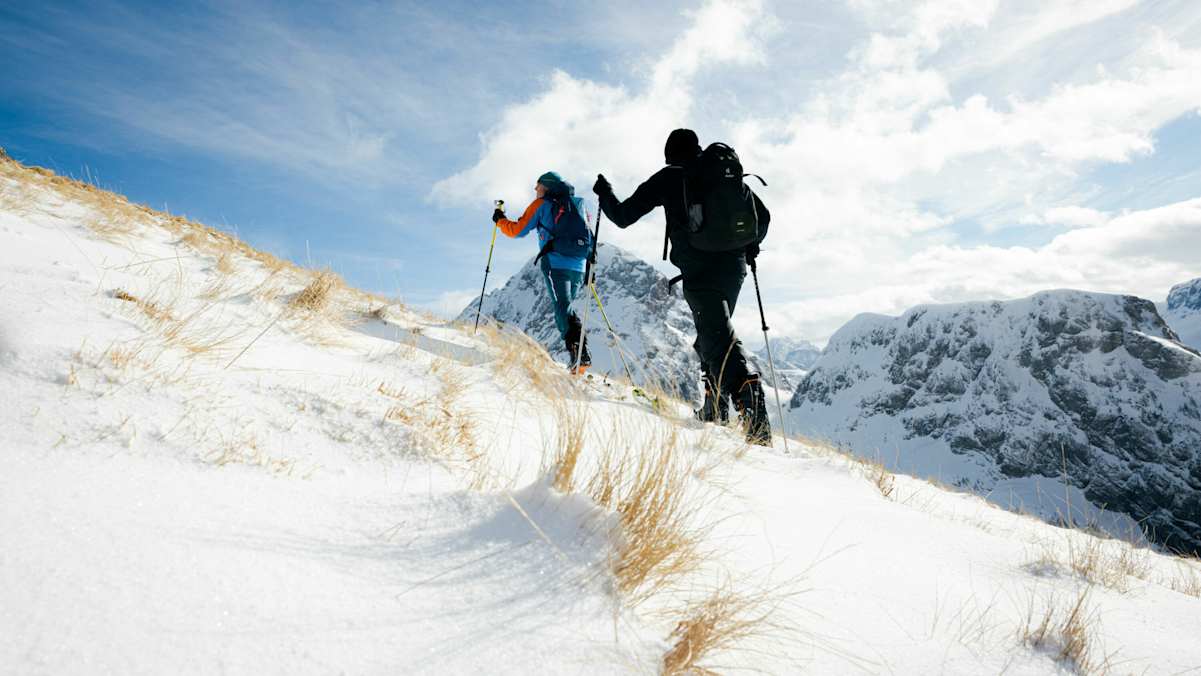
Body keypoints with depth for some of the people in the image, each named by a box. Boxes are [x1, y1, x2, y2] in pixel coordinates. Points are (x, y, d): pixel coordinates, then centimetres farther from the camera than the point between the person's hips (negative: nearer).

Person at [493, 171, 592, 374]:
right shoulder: (577, 204, 25)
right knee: (566, 309, 14)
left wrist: (500, 220, 26)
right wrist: (588, 265, 26)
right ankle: (581, 353, 1)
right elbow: (588, 238, 23)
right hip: (578, 266, 6)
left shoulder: (542, 204, 9)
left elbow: (517, 230, 8)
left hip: (556, 264, -5)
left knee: (563, 309, -13)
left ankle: (579, 353, -31)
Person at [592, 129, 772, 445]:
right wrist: (748, 247, 33)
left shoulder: (668, 178, 5)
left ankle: (754, 415, -27)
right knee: (710, 337, 21)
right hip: (734, 268, 6)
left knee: (722, 341, -12)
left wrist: (604, 192, 27)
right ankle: (715, 409, 23)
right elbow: (762, 215, 15)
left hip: (699, 271, -6)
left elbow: (623, 217, 7)